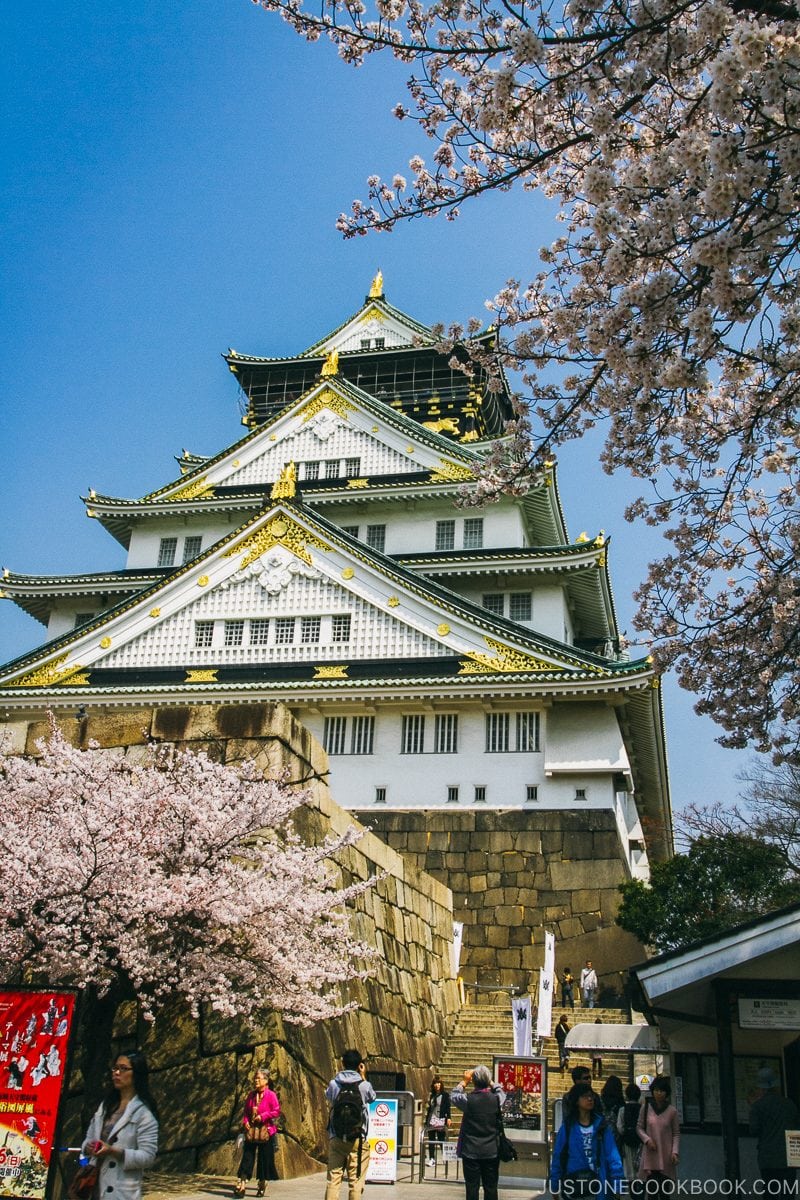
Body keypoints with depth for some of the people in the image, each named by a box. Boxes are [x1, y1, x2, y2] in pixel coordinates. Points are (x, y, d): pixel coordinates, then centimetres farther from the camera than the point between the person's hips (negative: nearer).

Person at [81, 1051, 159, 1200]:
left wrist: (114, 1151, -20)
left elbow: (148, 1156, -11)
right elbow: (89, 1136, 17)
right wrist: (88, 1146, -5)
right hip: (94, 1186, 6)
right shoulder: (106, 1105, 15)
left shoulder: (143, 1112, -7)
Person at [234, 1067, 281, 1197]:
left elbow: (277, 1111, -10)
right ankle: (241, 1186, -5)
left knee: (264, 1159, 4)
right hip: (251, 1131, 4)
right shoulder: (251, 1095, 9)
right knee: (247, 1158, -2)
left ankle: (261, 1186, 17)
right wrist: (245, 1122, -1)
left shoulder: (271, 1095, -7)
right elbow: (246, 1111, 16)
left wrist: (262, 1116, -16)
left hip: (265, 1132, -4)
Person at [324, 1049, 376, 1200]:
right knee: (356, 1180, 4)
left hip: (336, 1139, 2)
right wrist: (363, 1077, 17)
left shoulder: (333, 1084, -3)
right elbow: (372, 1098, 15)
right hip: (357, 1140, -2)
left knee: (333, 1179, 7)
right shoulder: (364, 1085, -7)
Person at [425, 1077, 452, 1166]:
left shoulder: (445, 1094, 0)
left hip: (441, 1121, -5)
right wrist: (426, 1120, 16)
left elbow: (448, 1107, -6)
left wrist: (448, 1118, -16)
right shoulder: (432, 1095, 15)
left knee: (441, 1140, -2)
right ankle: (431, 1158, 7)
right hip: (431, 1120, 5)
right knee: (431, 1140, 3)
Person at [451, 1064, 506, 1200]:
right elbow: (501, 1092, 16)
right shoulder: (496, 1099, -9)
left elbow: (453, 1095, 8)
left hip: (471, 1152, -2)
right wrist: (490, 1082, 18)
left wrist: (465, 1081, 15)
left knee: (472, 1188, 5)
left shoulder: (468, 1099, -14)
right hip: (492, 1152, 2)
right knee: (491, 1188, 9)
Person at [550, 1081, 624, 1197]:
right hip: (573, 1185, 0)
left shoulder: (602, 1125, -1)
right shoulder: (567, 1127, -2)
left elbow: (613, 1156, -6)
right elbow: (558, 1157, 0)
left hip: (597, 1184, 0)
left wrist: (617, 1184, -14)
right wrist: (555, 1186, -1)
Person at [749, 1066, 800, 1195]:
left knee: (770, 1194, 5)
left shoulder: (758, 1105, -6)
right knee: (789, 1194, 5)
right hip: (788, 1158, 2)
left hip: (767, 1158, -2)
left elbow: (754, 1131, -7)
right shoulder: (789, 1103, 4)